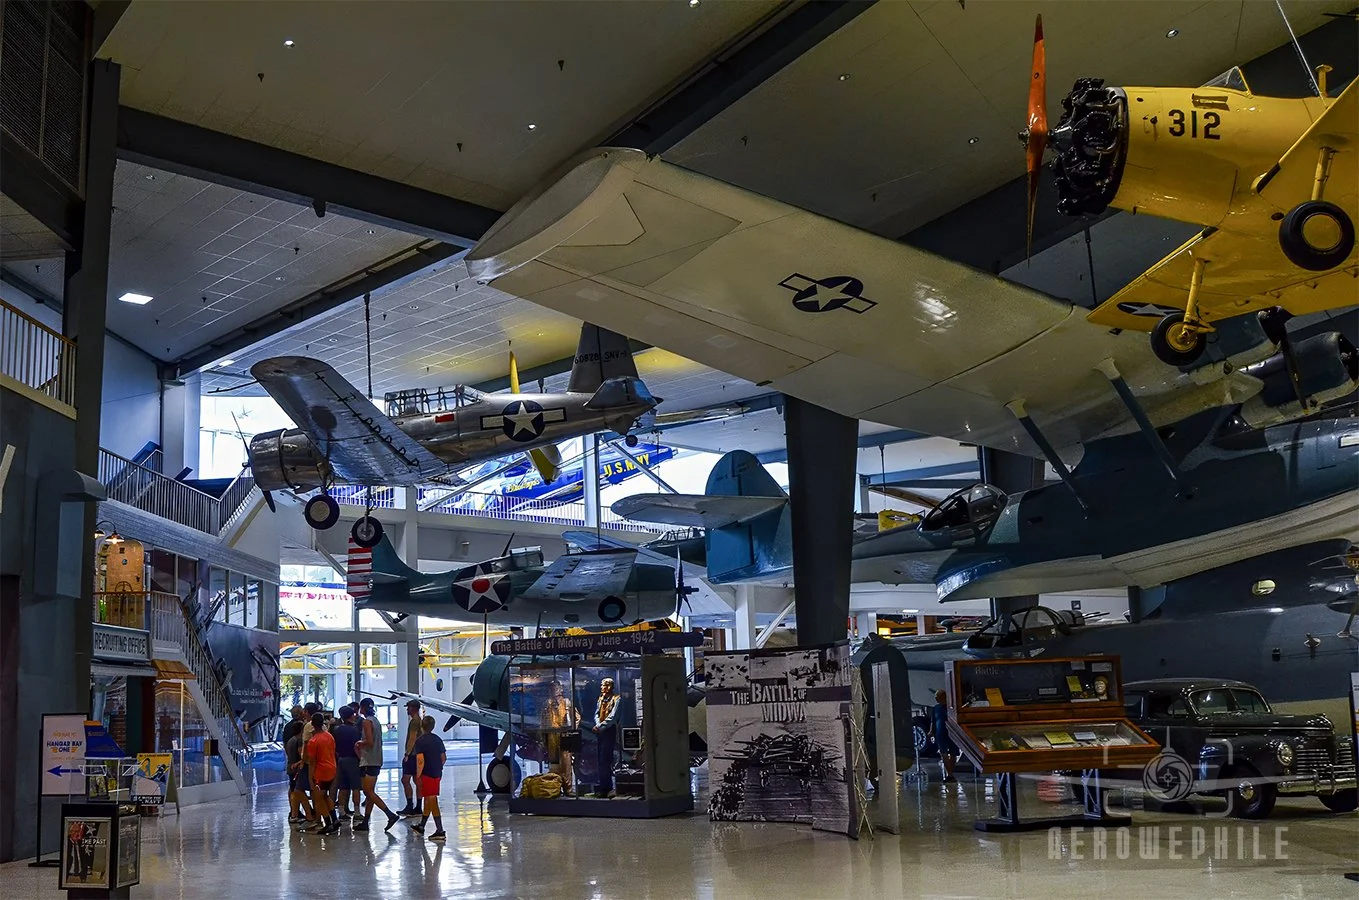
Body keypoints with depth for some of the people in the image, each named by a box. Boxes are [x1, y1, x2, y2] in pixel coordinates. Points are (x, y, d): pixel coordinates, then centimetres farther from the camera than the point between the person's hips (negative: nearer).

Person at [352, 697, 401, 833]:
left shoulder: (366, 721, -12)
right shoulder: (376, 721, 15)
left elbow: (370, 741, -20)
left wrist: (360, 743, -3)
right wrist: (362, 744, 18)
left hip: (368, 762, -9)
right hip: (377, 760, 9)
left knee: (368, 792, -9)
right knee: (370, 792, 11)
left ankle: (391, 815, -19)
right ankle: (365, 822, 15)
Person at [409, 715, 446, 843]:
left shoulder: (420, 741, -13)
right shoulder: (438, 739, 9)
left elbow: (420, 760, -21)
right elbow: (443, 757, 14)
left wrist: (418, 776, -16)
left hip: (427, 774, -8)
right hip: (437, 773, 8)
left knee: (432, 801, -6)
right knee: (427, 799, 21)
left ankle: (440, 832, -9)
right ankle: (421, 826, 37)